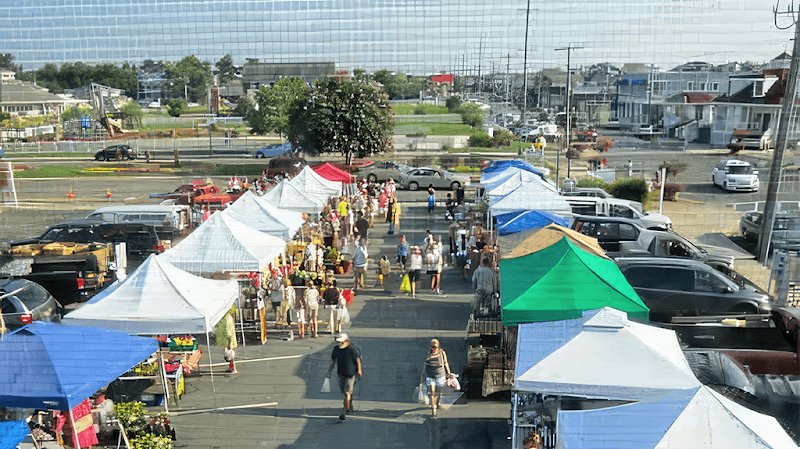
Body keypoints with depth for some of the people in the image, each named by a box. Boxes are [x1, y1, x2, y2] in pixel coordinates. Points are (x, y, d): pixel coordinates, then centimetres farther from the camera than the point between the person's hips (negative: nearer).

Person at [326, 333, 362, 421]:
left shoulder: (352, 348, -17)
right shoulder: (336, 348, -1)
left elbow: (358, 360, -9)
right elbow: (332, 361, 8)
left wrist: (359, 371, -4)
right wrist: (329, 372, 6)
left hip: (350, 373, -5)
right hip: (341, 373, 5)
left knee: (347, 393, -8)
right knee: (345, 392, 16)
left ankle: (344, 412, -5)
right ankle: (350, 406, 39)